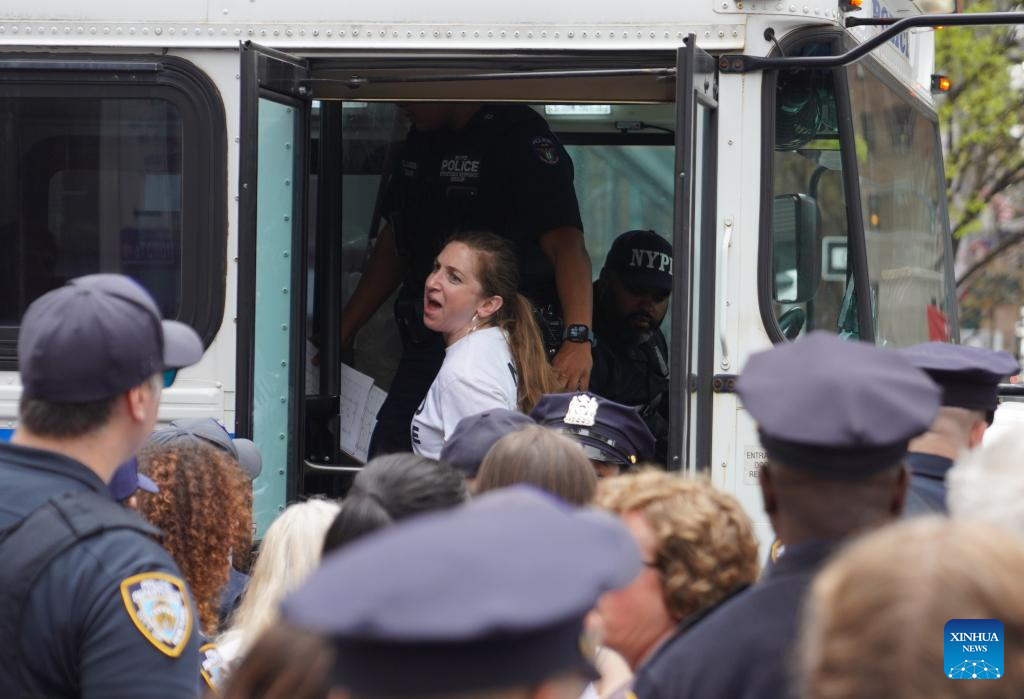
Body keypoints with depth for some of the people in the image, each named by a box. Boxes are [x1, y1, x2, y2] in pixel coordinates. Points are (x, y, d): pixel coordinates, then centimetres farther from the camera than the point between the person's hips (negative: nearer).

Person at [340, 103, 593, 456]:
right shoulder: (420, 141, 16)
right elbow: (393, 245, 25)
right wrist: (340, 334, 22)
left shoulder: (520, 138, -12)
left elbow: (566, 244, -22)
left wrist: (578, 337, -34)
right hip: (423, 347, 8)